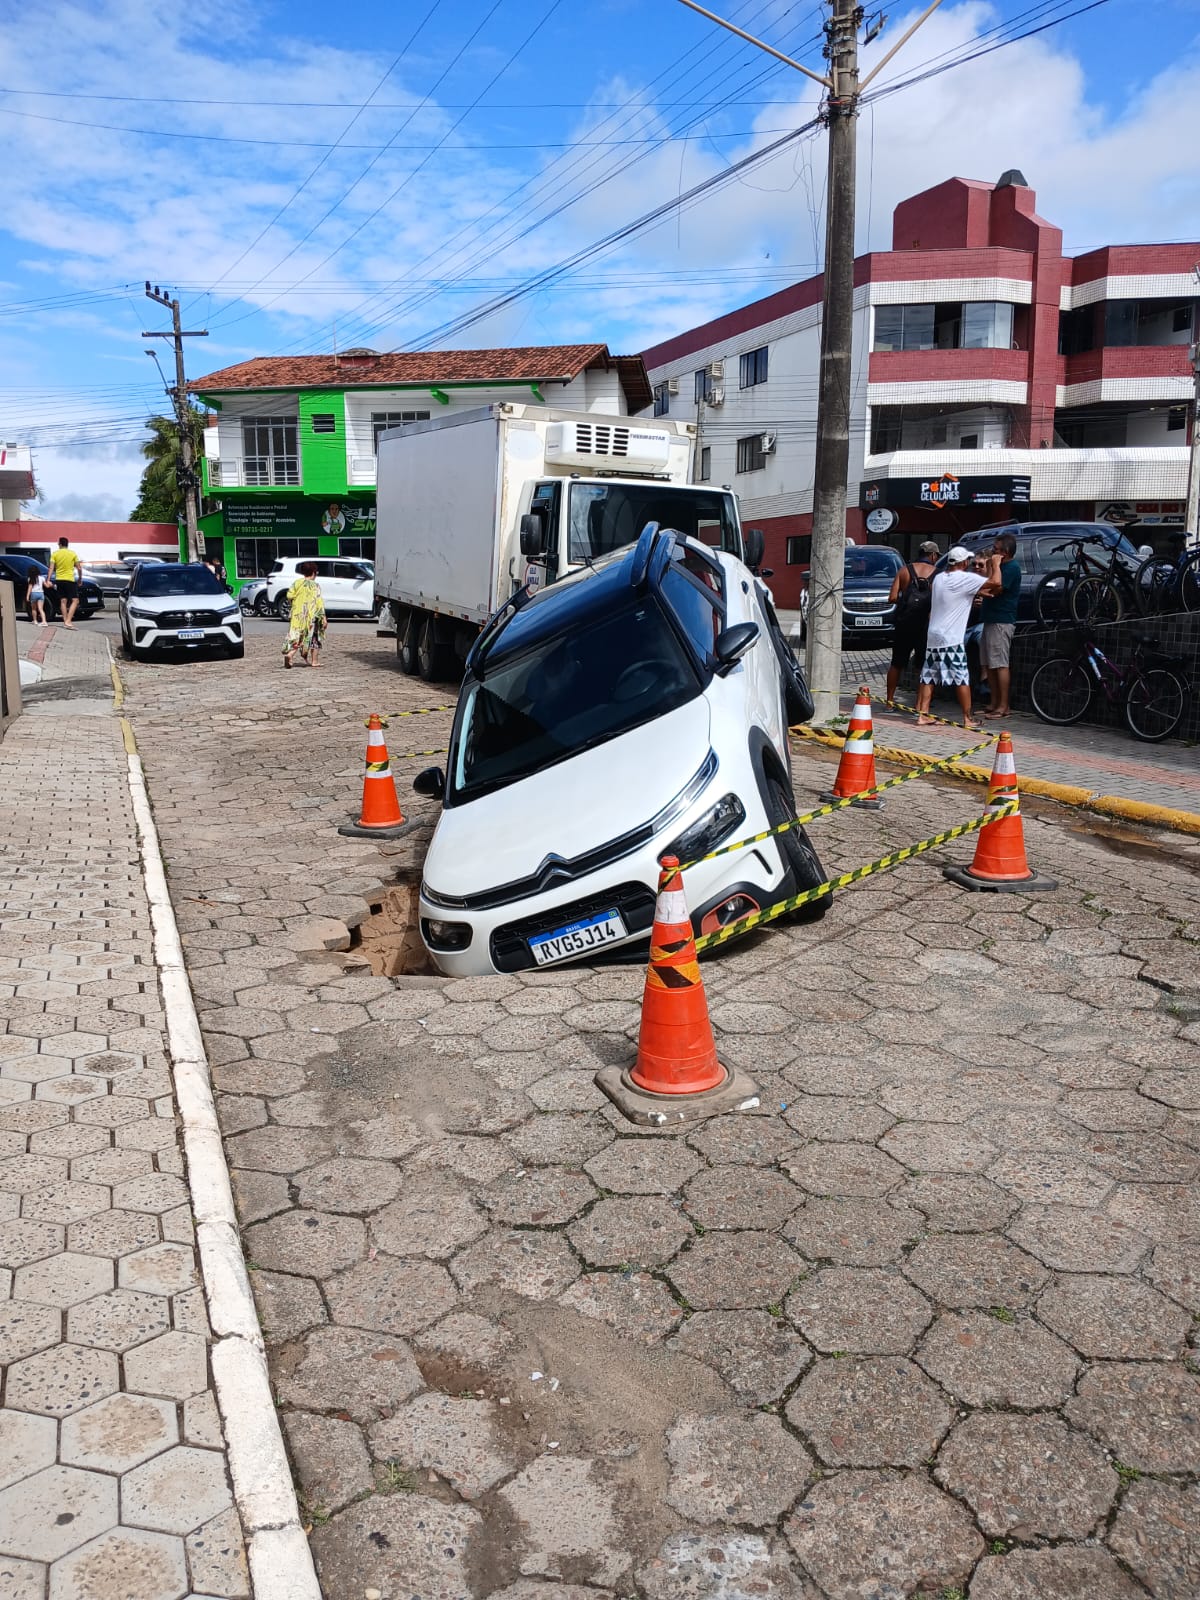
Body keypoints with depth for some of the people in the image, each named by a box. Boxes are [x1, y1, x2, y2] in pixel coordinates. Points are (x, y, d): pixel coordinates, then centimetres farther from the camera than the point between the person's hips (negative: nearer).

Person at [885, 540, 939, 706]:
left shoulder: (905, 570, 2)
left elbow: (892, 598, -3)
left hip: (904, 624, 2)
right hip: (925, 626, -2)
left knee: (896, 664, 13)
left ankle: (889, 701, 16)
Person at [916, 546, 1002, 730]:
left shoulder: (939, 578, 12)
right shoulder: (965, 579, -11)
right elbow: (995, 582, -13)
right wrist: (996, 564, 3)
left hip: (933, 637, 7)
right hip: (951, 640, -7)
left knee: (928, 677, 8)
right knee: (962, 679, 0)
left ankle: (922, 715, 5)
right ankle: (967, 719, 3)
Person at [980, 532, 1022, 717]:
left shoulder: (1012, 567, -13)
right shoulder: (1001, 566, 19)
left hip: (1001, 621, -10)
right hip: (991, 619, 10)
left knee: (1000, 664, -10)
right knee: (988, 664, 11)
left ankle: (1004, 706, -8)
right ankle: (995, 703, 17)